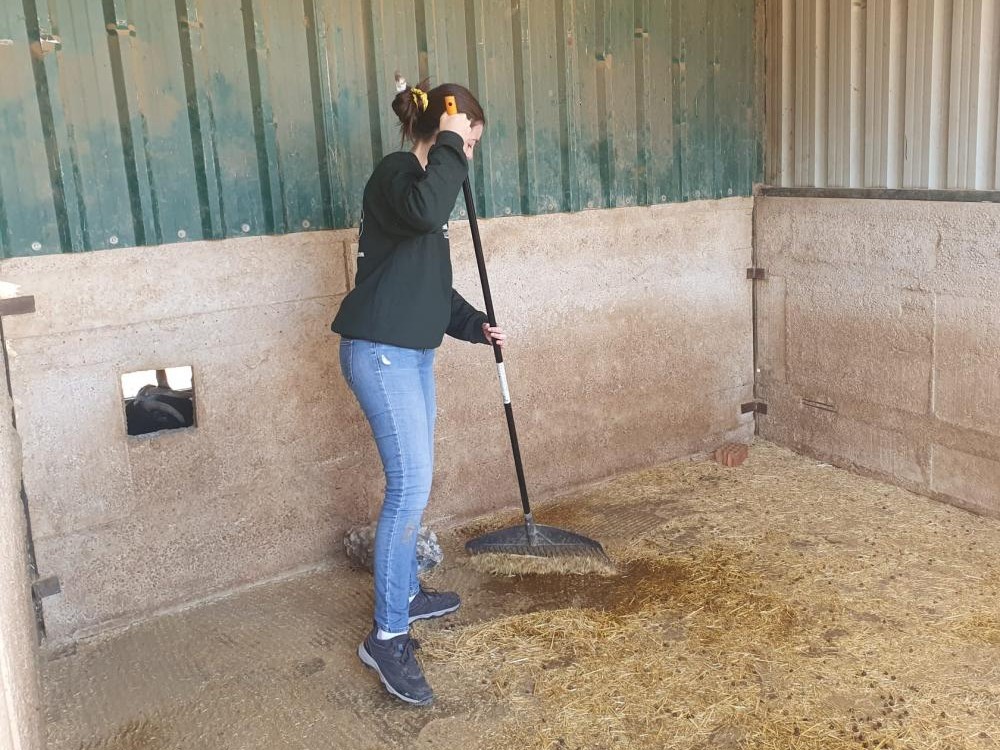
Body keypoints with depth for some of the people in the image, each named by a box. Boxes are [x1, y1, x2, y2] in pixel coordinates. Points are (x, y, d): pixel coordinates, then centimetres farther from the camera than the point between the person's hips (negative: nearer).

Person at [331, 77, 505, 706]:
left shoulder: (422, 180, 19)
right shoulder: (396, 172, -10)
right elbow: (427, 212, -36)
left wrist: (477, 325, 21)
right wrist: (449, 145, -22)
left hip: (413, 352, 10)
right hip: (380, 351, -10)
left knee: (414, 482, 17)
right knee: (412, 486, -12)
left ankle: (405, 592, 34)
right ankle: (387, 637, -4)